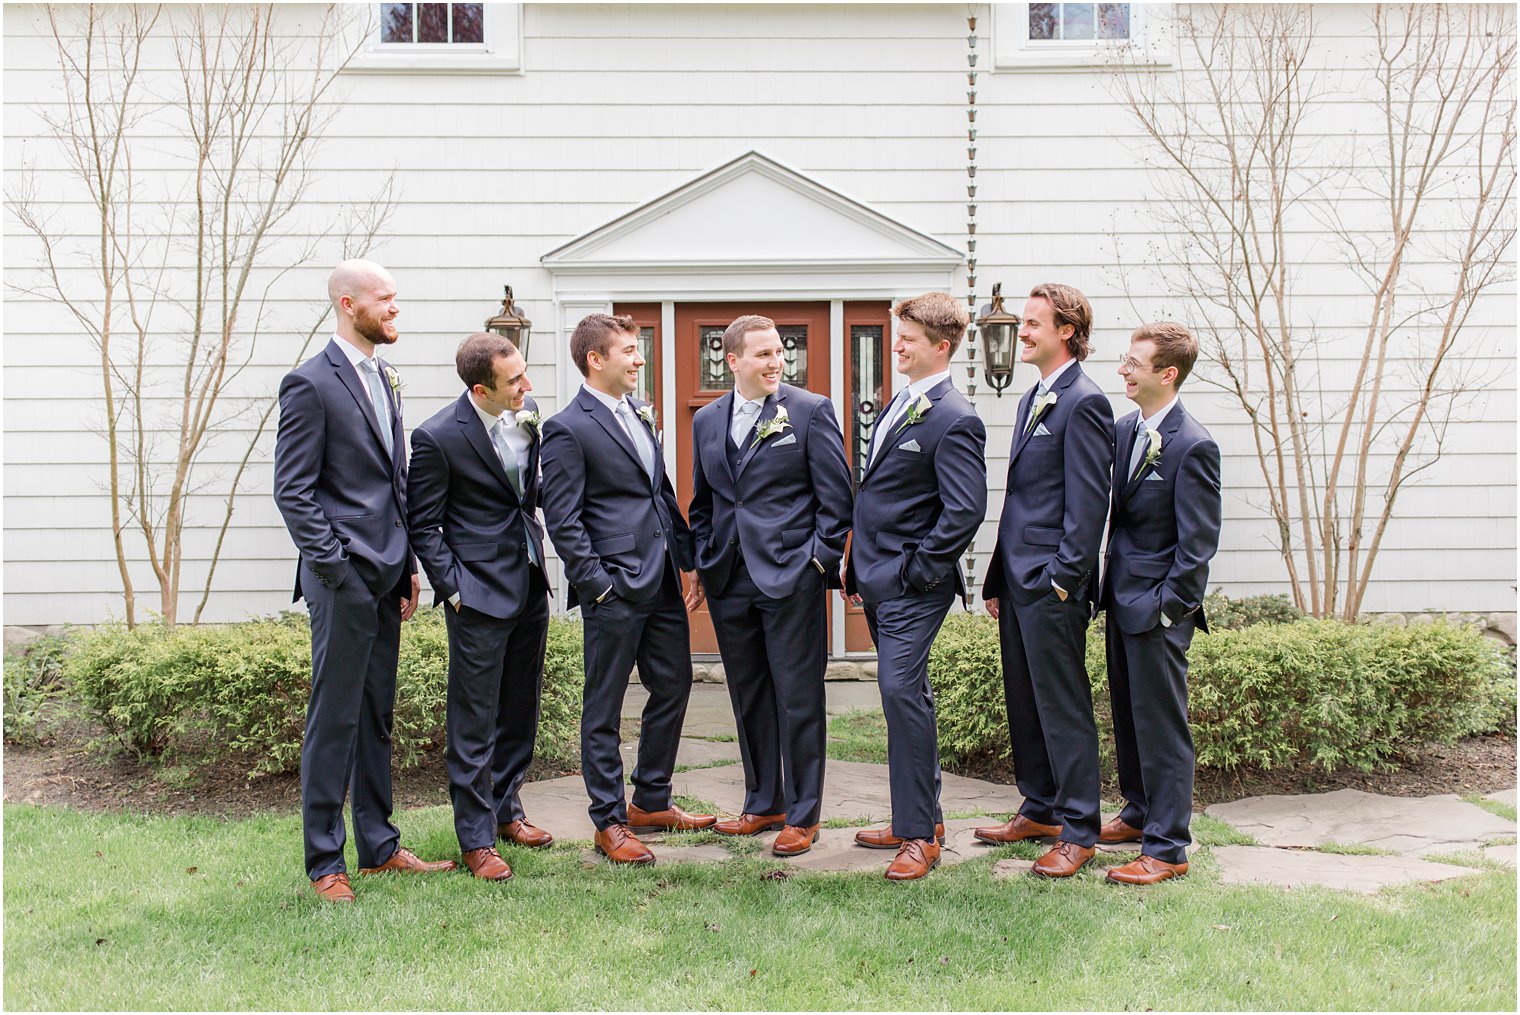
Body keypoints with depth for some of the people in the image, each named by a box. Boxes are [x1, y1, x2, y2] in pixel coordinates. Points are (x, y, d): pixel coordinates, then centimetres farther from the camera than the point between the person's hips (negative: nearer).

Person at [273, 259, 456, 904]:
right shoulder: (311, 383, -10)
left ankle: (379, 845, 24)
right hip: (344, 582, -8)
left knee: (376, 717, 15)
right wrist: (336, 568, -16)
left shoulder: (384, 379, 15)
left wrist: (407, 565, 14)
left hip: (385, 578, 8)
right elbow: (293, 491, -13)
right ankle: (324, 863, 9)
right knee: (334, 720, -1)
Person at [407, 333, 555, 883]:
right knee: (475, 722, 1)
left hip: (530, 586, 7)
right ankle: (476, 838, 12)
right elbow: (422, 524, -7)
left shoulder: (525, 413, 2)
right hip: (481, 594, -7)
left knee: (520, 712, 17)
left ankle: (505, 809, 33)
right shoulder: (438, 437, -15)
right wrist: (452, 588, -12)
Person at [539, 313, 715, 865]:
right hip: (614, 590, -8)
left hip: (663, 581, 8)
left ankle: (651, 801, 29)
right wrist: (598, 585, -16)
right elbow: (562, 522, -13)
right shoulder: (568, 429, -10)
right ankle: (610, 822, 14)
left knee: (673, 687, 14)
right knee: (604, 708, 3)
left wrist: (690, 558, 15)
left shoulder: (639, 412, 15)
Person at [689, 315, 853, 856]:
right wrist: (704, 559, 11)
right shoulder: (706, 420, 11)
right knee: (748, 697, 13)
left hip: (792, 576, -5)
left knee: (798, 699, 0)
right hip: (729, 582, 5)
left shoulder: (811, 410, -3)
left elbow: (836, 496, -4)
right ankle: (763, 803, 27)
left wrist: (820, 559, -9)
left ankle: (803, 814, 11)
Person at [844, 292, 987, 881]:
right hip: (880, 581, 9)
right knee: (906, 695, 15)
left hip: (913, 585, -9)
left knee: (902, 692, -11)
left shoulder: (955, 421, -14)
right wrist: (858, 570, 18)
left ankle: (919, 834, -1)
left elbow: (966, 510, -20)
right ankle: (921, 817, 26)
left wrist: (917, 570, -17)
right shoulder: (898, 406, 15)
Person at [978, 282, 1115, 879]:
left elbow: (1087, 502, -17)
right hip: (1018, 581, 9)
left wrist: (1063, 579, -18)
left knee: (1063, 707, -1)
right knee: (1023, 702, 16)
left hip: (1052, 584, -9)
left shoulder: (1084, 402, -12)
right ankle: (1039, 811, 29)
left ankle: (1078, 832, 8)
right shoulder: (1032, 400, 17)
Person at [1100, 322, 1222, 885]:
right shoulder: (1124, 429, 8)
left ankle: (1167, 848, 8)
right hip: (1122, 599, 8)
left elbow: (1198, 543, -15)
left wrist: (1166, 607, -16)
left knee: (1161, 724, -1)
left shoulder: (1193, 446, -17)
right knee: (1127, 714, 19)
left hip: (1158, 607, -8)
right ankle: (1139, 812, 37)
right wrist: (1108, 589, 11)